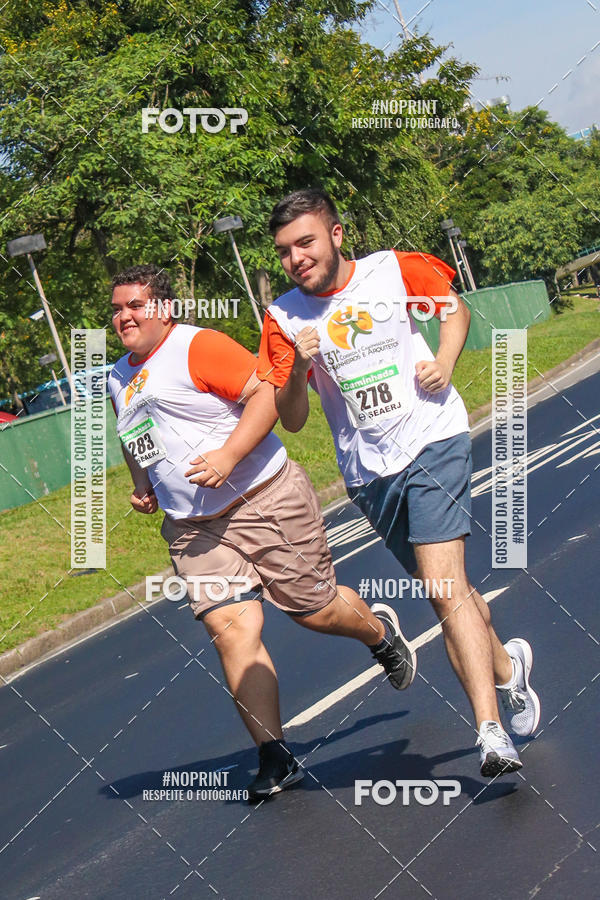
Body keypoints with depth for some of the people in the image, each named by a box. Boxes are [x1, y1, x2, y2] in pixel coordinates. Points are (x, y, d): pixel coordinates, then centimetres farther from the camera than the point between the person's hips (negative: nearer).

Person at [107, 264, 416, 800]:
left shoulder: (198, 346, -9)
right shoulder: (119, 380, 15)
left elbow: (267, 392, -18)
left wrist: (228, 456, -27)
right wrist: (142, 485, 16)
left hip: (266, 500, -6)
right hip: (194, 529, 6)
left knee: (315, 609, 5)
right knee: (232, 630, -10)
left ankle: (380, 631, 40)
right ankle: (274, 756, -6)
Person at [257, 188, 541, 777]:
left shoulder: (394, 270, -3)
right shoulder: (284, 317, -1)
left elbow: (455, 308, 16)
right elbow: (291, 420, 0)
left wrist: (444, 363, -3)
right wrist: (299, 368, -19)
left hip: (433, 440, -3)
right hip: (369, 473, 3)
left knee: (445, 589, -18)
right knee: (446, 591, 11)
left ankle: (490, 730, -20)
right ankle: (506, 666, 39)